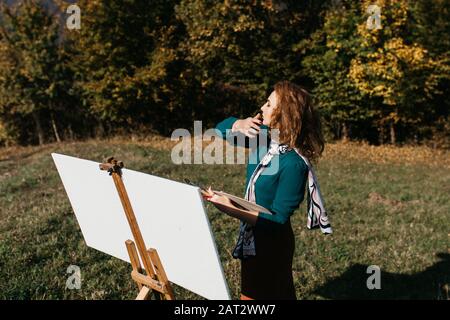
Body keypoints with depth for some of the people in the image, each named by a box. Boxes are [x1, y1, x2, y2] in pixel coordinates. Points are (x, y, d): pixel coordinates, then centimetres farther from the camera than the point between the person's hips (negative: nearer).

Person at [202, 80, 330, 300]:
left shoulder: (293, 163, -27)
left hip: (271, 245, -8)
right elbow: (221, 130, 6)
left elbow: (277, 218, -24)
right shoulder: (264, 139, -5)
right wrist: (240, 124, -15)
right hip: (253, 239, 8)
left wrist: (231, 210, -27)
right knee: (279, 293, 25)